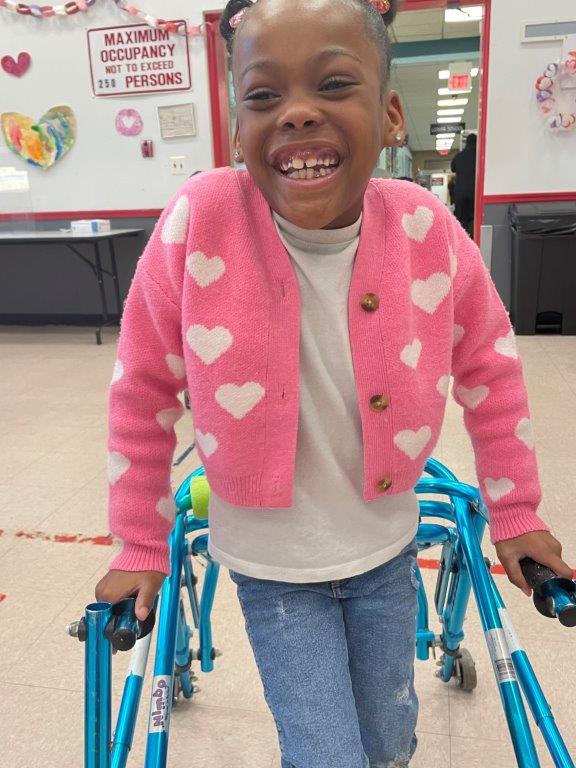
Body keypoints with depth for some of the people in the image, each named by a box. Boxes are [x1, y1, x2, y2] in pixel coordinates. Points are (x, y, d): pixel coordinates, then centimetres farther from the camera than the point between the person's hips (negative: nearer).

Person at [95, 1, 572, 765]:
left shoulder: (427, 229, -18)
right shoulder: (199, 222, -24)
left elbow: (489, 367, -1)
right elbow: (143, 389, -11)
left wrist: (515, 512, 5)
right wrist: (142, 548, -3)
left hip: (387, 550, 3)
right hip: (273, 569, -2)